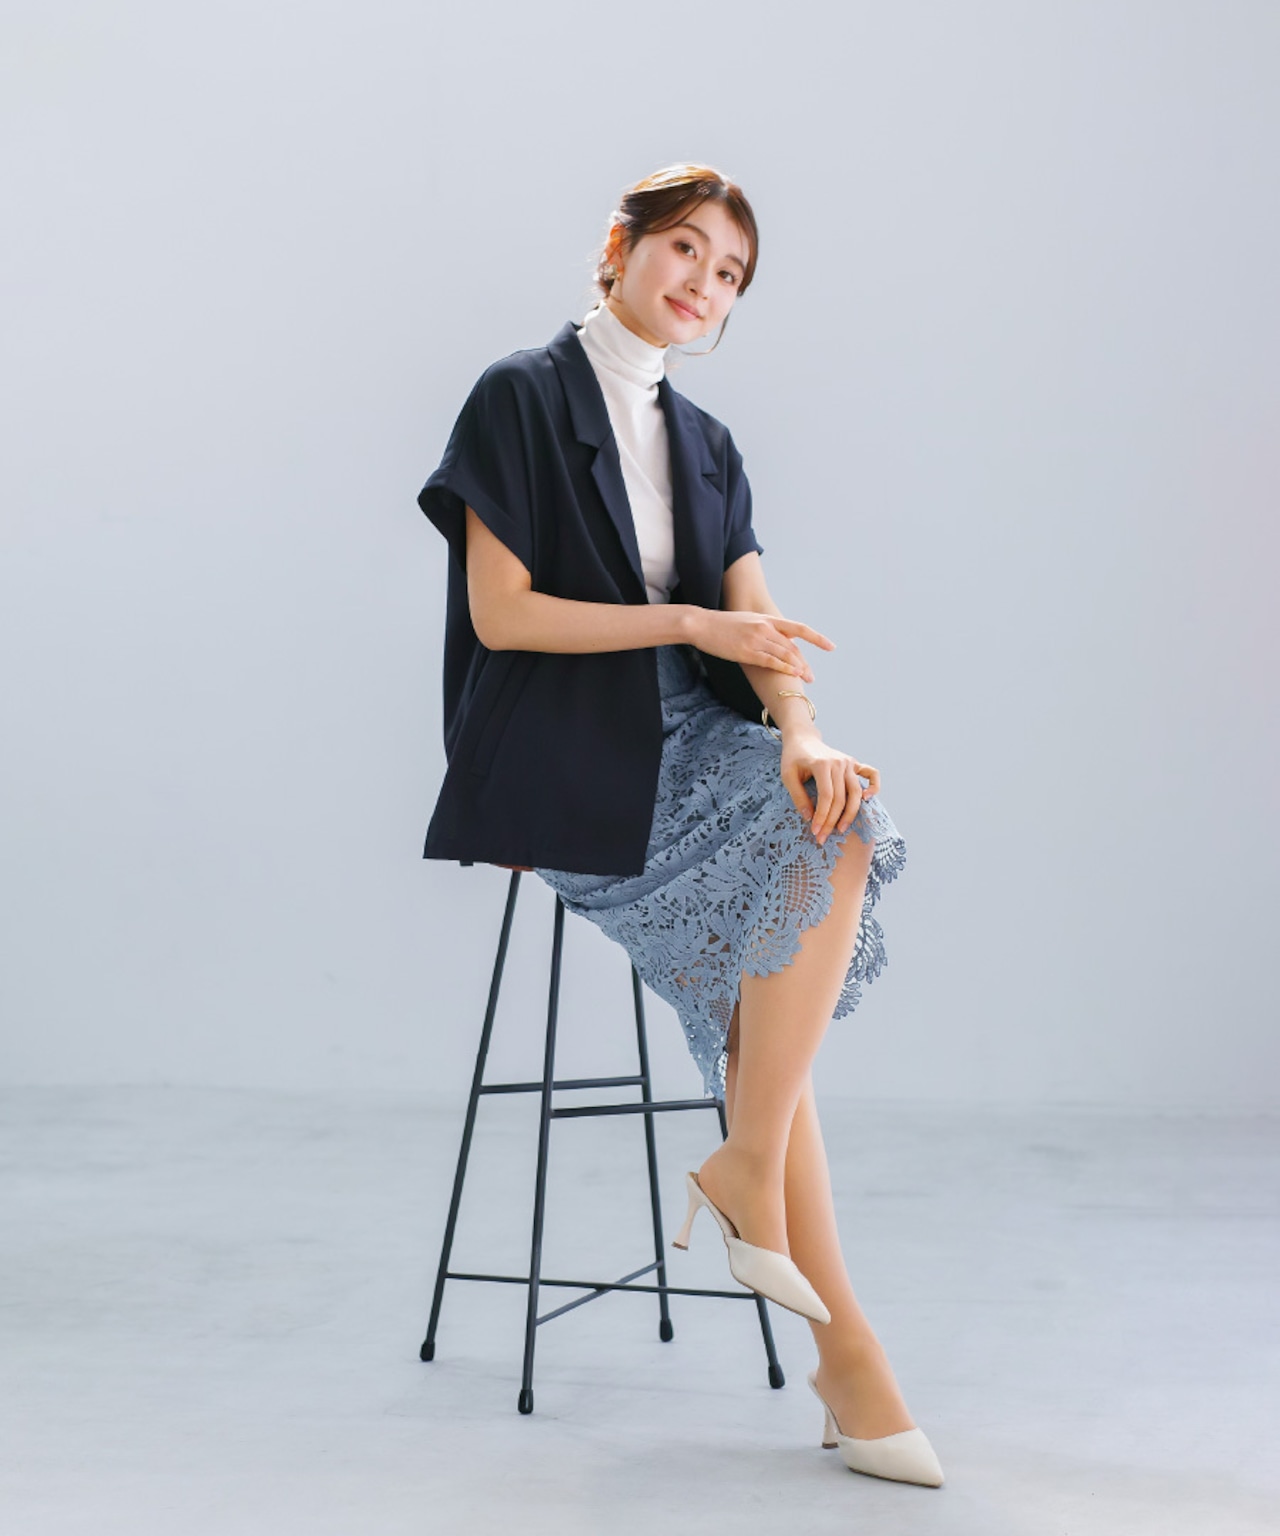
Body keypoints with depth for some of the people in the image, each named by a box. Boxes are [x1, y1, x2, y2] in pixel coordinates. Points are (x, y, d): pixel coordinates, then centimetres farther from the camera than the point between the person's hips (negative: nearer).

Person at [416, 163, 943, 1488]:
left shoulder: (706, 447, 19)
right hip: (563, 757, -6)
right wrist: (690, 623, -14)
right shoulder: (521, 397, 1)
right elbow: (499, 612, -8)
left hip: (688, 742, 6)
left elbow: (760, 631, 6)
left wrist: (803, 735, -16)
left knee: (832, 829, -26)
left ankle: (748, 1164, -18)